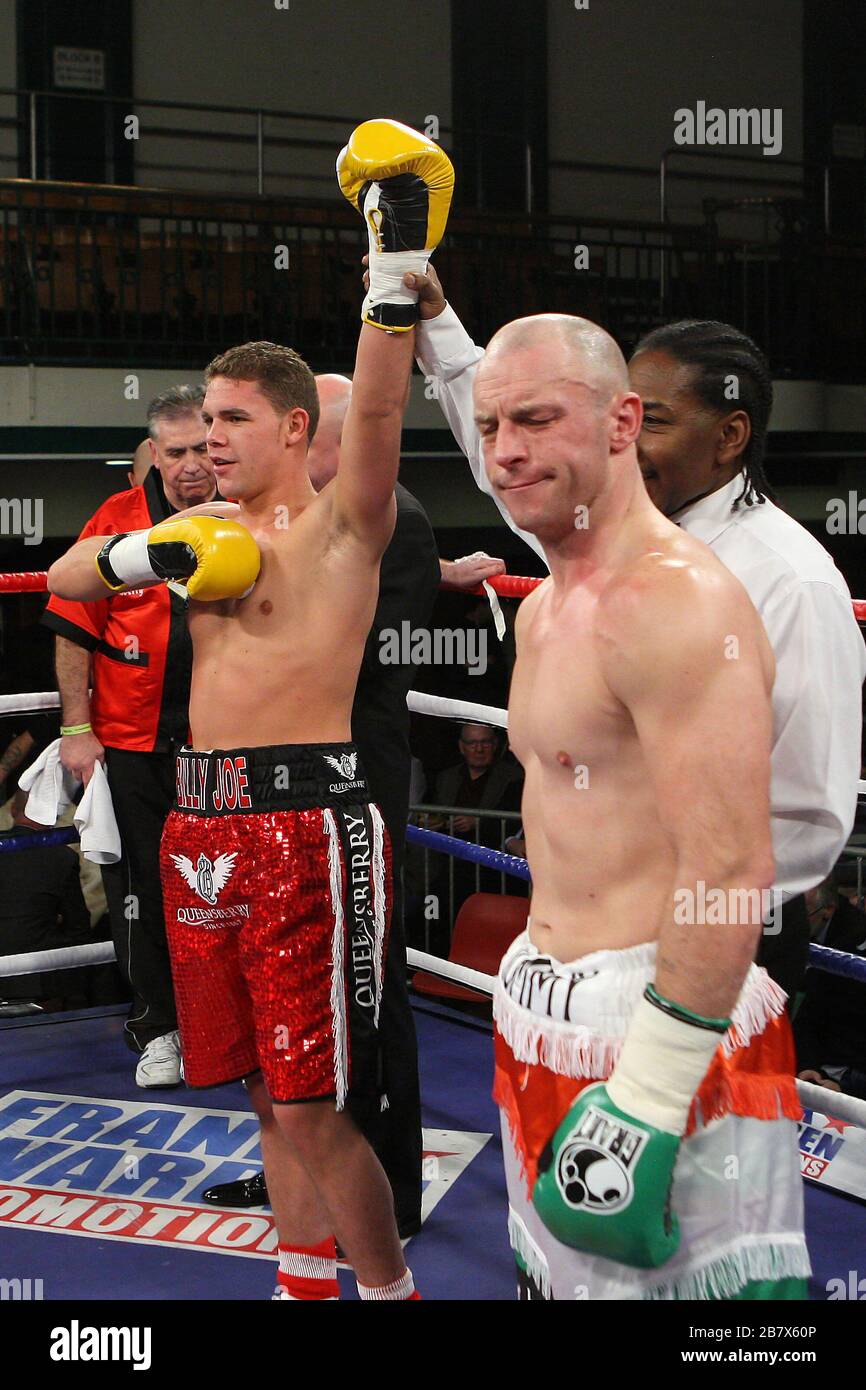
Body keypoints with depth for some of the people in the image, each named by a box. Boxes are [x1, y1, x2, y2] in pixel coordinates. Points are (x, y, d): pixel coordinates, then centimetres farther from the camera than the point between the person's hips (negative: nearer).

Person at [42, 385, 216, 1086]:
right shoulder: (116, 520, -4)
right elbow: (74, 628, -1)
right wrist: (77, 728, -4)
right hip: (132, 745, 0)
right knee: (141, 890, 8)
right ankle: (157, 1028, 22)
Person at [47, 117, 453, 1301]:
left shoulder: (340, 522, -3)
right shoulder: (206, 527, 16)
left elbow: (377, 411, -21)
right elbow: (65, 576, 20)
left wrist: (397, 269, -31)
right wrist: (145, 556, -1)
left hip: (304, 819, -7)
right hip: (203, 825, 7)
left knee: (312, 1106, -7)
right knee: (267, 1091, 16)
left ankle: (391, 1290, 10)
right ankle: (306, 1284, 29)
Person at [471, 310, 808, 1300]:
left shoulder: (677, 602, -18)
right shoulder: (544, 608, 13)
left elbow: (731, 872, -25)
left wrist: (644, 1106, -25)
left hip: (659, 1032, -9)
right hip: (546, 1022, 10)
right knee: (561, 1272, 19)